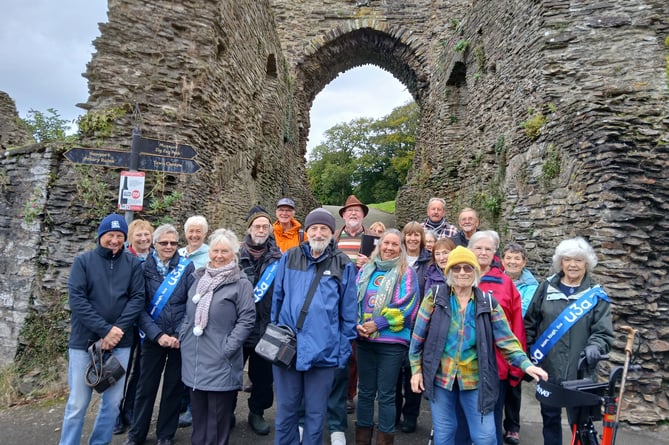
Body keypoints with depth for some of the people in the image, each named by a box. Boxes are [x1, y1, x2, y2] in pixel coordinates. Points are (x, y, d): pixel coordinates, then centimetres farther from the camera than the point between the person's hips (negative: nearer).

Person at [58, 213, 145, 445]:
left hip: (120, 343, 2)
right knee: (77, 403, 6)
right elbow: (76, 298, -9)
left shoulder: (133, 263, 4)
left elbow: (138, 298, -1)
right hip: (84, 341, -1)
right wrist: (104, 330, -16)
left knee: (113, 401, 10)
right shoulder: (83, 261, 0)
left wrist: (118, 328, -14)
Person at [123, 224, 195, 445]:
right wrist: (158, 335, -13)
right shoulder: (144, 267, -2)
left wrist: (181, 334, -12)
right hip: (153, 338, 0)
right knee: (146, 386, 10)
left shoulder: (187, 267, -2)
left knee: (174, 386, 11)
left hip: (181, 337, 0)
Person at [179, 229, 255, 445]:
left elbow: (246, 320, -12)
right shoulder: (199, 278, 11)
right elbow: (188, 314, 19)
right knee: (198, 413, 20)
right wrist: (183, 337, 9)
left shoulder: (241, 284, -9)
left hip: (220, 362, -6)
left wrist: (227, 348, -17)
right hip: (193, 359, 6)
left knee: (217, 417, 6)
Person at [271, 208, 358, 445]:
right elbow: (277, 299, 9)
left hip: (324, 351, -1)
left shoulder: (343, 265, -3)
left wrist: (344, 349, 1)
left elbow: (348, 312, 1)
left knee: (316, 413, 14)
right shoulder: (289, 258, 2)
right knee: (285, 410, 17)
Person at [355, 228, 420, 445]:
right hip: (365, 340, 4)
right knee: (365, 392, 13)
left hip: (392, 341, -4)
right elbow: (353, 299, 8)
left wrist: (377, 324, -16)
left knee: (386, 395, 5)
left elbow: (407, 305, -13)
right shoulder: (366, 270, 9)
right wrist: (357, 324, -9)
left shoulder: (406, 273, -2)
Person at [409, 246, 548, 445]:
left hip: (476, 380, 1)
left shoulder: (488, 303, -2)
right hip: (440, 377, 0)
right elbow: (419, 335, -2)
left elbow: (506, 339, -3)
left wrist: (526, 364, -18)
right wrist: (417, 369, -3)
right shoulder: (435, 296, -6)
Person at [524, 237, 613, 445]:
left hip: (579, 371, -1)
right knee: (550, 416, 16)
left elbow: (603, 332, -5)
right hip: (547, 368, 1)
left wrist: (594, 348, -26)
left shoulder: (596, 295, -2)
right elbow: (530, 323, 5)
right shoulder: (547, 287, 0)